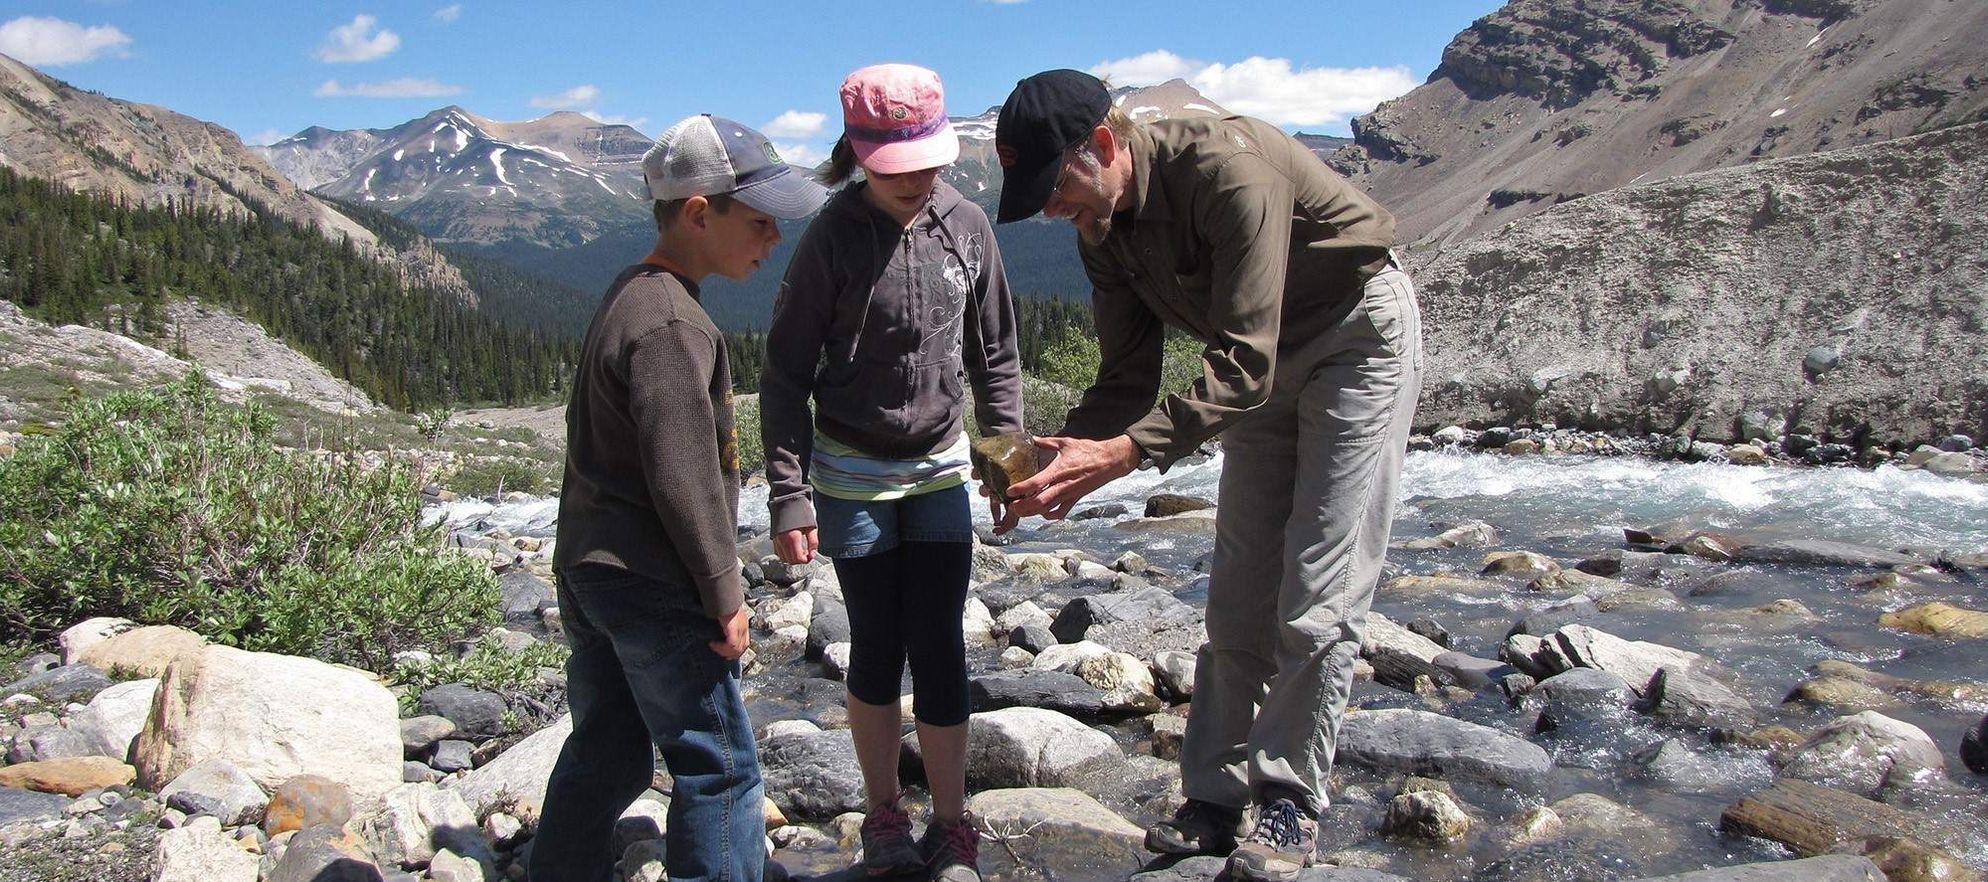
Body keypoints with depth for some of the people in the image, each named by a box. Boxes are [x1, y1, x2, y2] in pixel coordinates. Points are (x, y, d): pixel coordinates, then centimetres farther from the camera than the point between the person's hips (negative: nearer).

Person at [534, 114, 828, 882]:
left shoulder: (627, 298, 12)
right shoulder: (671, 323, -20)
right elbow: (683, 476, -22)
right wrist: (724, 592, -13)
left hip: (585, 569, 10)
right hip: (652, 587, -10)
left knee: (605, 754, 20)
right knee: (718, 766, 1)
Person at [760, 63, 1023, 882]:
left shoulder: (966, 224, -3)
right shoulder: (833, 237, -12)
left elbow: (994, 353, 8)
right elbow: (786, 374, -8)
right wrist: (789, 496, -12)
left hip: (939, 468, 2)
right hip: (852, 476, -2)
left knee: (939, 648, 1)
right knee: (877, 647, 7)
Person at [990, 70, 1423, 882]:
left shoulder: (1228, 169, -33)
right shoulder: (1102, 232, -8)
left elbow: (1242, 364, -38)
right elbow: (1127, 377, -4)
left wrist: (1131, 449, -46)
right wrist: (1063, 456, -21)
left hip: (1358, 335, -7)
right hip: (1266, 361, 8)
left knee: (1317, 597, -8)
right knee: (1236, 594, 6)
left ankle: (1290, 800, 5)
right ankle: (1215, 797, 14)